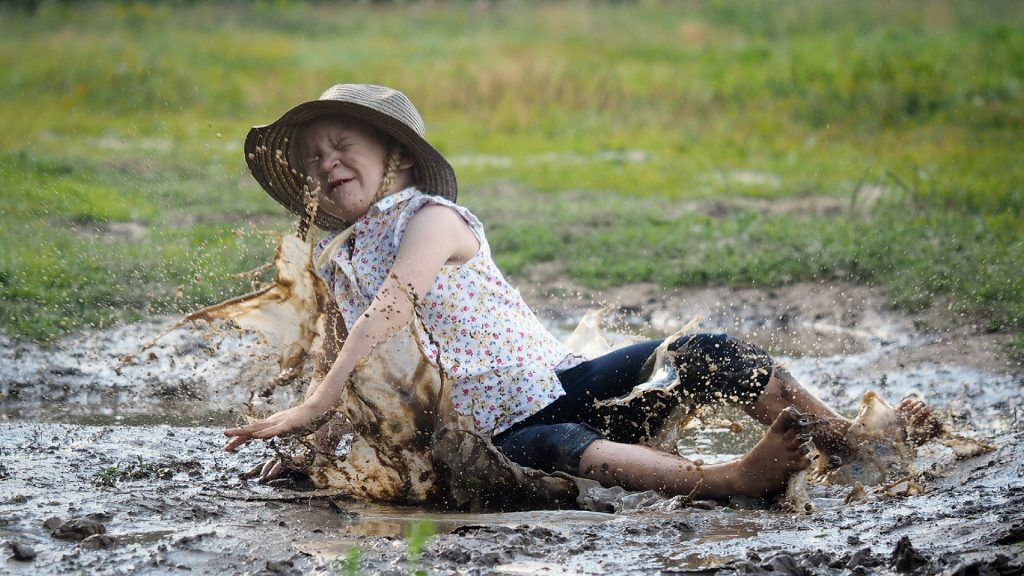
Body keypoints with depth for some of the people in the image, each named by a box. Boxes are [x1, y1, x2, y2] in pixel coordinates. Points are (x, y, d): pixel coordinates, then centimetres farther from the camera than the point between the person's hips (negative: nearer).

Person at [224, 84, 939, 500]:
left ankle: (855, 438, -13)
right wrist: (299, 440, 0)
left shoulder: (429, 216, -4)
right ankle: (727, 477, -59)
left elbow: (392, 307, -20)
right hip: (503, 432, 1)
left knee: (703, 356, -24)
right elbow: (332, 363, 21)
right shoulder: (335, 266, 15)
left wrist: (313, 406, -29)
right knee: (560, 449, -38)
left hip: (563, 379, -1)